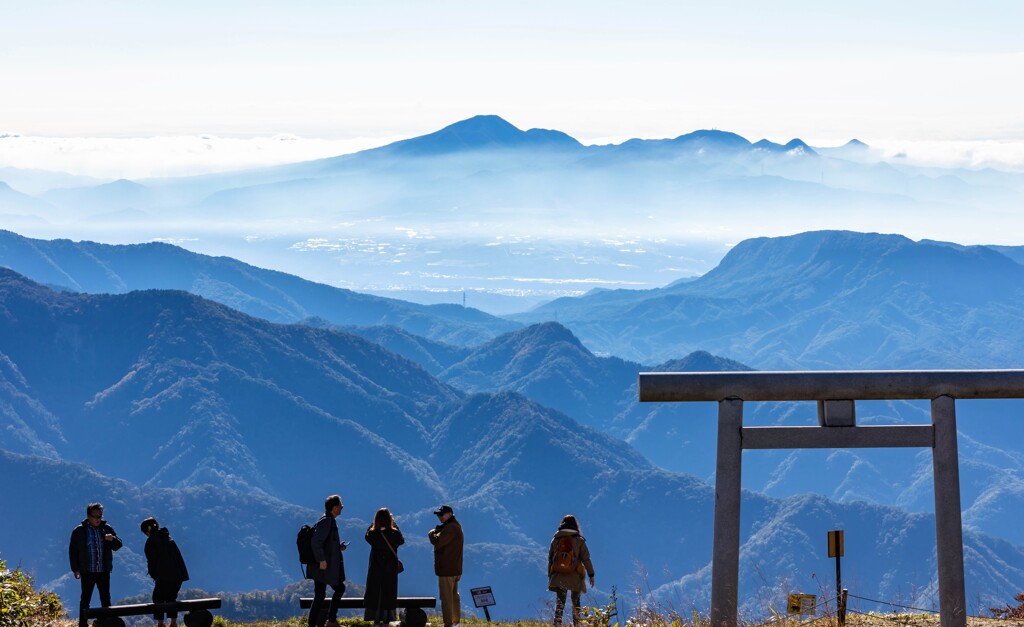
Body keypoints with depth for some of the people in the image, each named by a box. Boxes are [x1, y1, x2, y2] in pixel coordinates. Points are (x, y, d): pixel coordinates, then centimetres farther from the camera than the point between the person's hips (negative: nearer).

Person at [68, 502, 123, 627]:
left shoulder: (107, 529, 5)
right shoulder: (79, 531, -2)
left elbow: (118, 545, 7)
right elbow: (72, 551, 1)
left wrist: (113, 539, -17)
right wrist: (75, 569, -5)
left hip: (104, 571, 3)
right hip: (87, 572, -3)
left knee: (106, 600, 8)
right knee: (85, 600, 2)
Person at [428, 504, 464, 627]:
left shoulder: (450, 528, -19)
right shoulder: (455, 526, 16)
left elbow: (437, 541, -27)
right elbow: (441, 542, 16)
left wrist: (432, 533, -7)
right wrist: (437, 532, -2)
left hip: (447, 568, -11)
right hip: (455, 568, 11)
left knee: (446, 597, -9)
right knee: (454, 596, 19)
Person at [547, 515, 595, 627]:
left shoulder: (555, 540, 7)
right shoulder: (579, 540, 0)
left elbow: (550, 559, 11)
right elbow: (586, 559, -2)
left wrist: (550, 576, 19)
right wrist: (591, 575, 4)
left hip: (558, 576, 1)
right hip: (575, 576, -1)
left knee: (560, 601, -2)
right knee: (576, 602, 13)